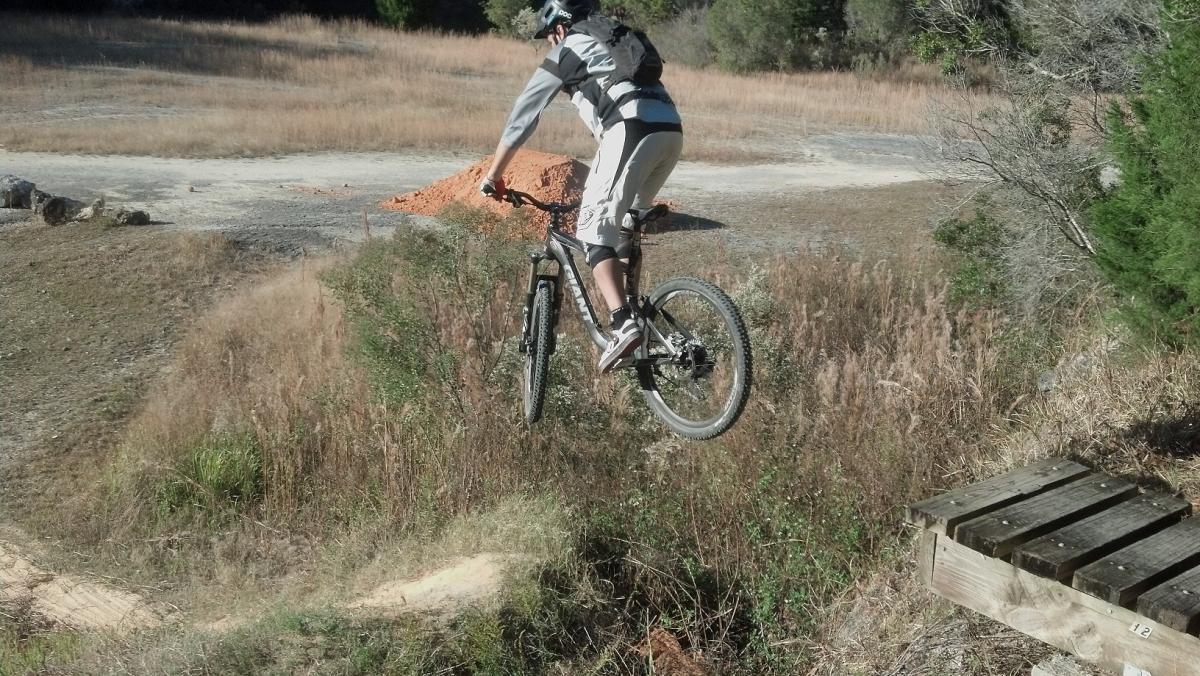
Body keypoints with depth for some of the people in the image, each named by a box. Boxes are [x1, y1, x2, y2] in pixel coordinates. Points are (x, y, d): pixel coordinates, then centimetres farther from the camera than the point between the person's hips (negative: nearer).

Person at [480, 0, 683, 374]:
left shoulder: (567, 50, 16)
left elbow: (523, 114, 18)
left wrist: (493, 174, 25)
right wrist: (597, 184, 48)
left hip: (634, 129, -7)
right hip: (671, 129, 7)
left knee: (595, 229, -4)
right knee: (624, 224, 21)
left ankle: (623, 326, -20)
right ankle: (632, 313, 17)